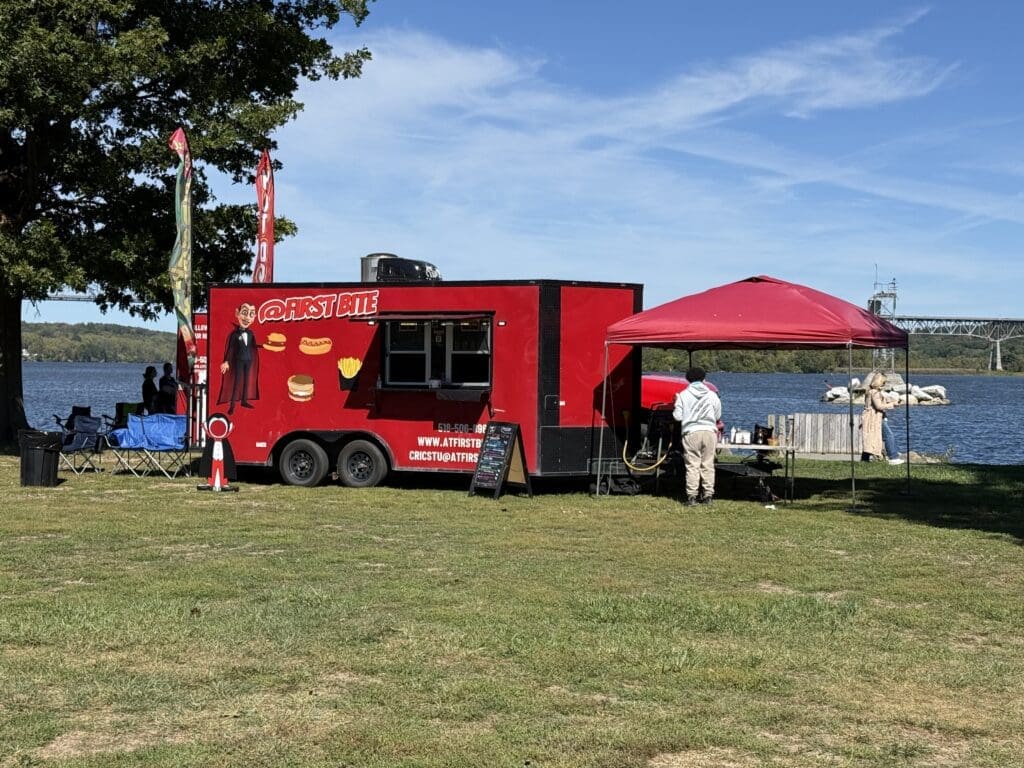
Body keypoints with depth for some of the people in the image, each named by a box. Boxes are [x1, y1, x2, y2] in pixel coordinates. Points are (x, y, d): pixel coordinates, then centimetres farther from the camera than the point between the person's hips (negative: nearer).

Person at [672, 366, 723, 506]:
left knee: (692, 465, 0)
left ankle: (691, 496, -3)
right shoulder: (712, 395, 5)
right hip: (709, 431, 2)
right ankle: (708, 495, 10)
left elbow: (677, 416, -2)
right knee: (708, 465, 8)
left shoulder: (683, 395, -2)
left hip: (691, 432, -2)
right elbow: (718, 416, 11)